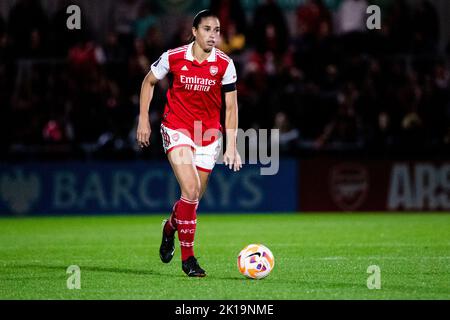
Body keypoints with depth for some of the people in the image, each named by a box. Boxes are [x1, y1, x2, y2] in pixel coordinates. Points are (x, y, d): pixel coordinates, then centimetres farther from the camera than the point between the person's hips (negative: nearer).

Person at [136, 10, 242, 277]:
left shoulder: (225, 64, -7)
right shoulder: (173, 58, -10)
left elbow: (231, 107, -1)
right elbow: (149, 82, 9)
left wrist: (232, 146, -7)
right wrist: (143, 119, 3)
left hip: (209, 133, 3)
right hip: (177, 128, -3)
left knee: (194, 198, 8)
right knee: (190, 190, -20)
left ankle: (171, 226, 43)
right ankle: (187, 257, -9)